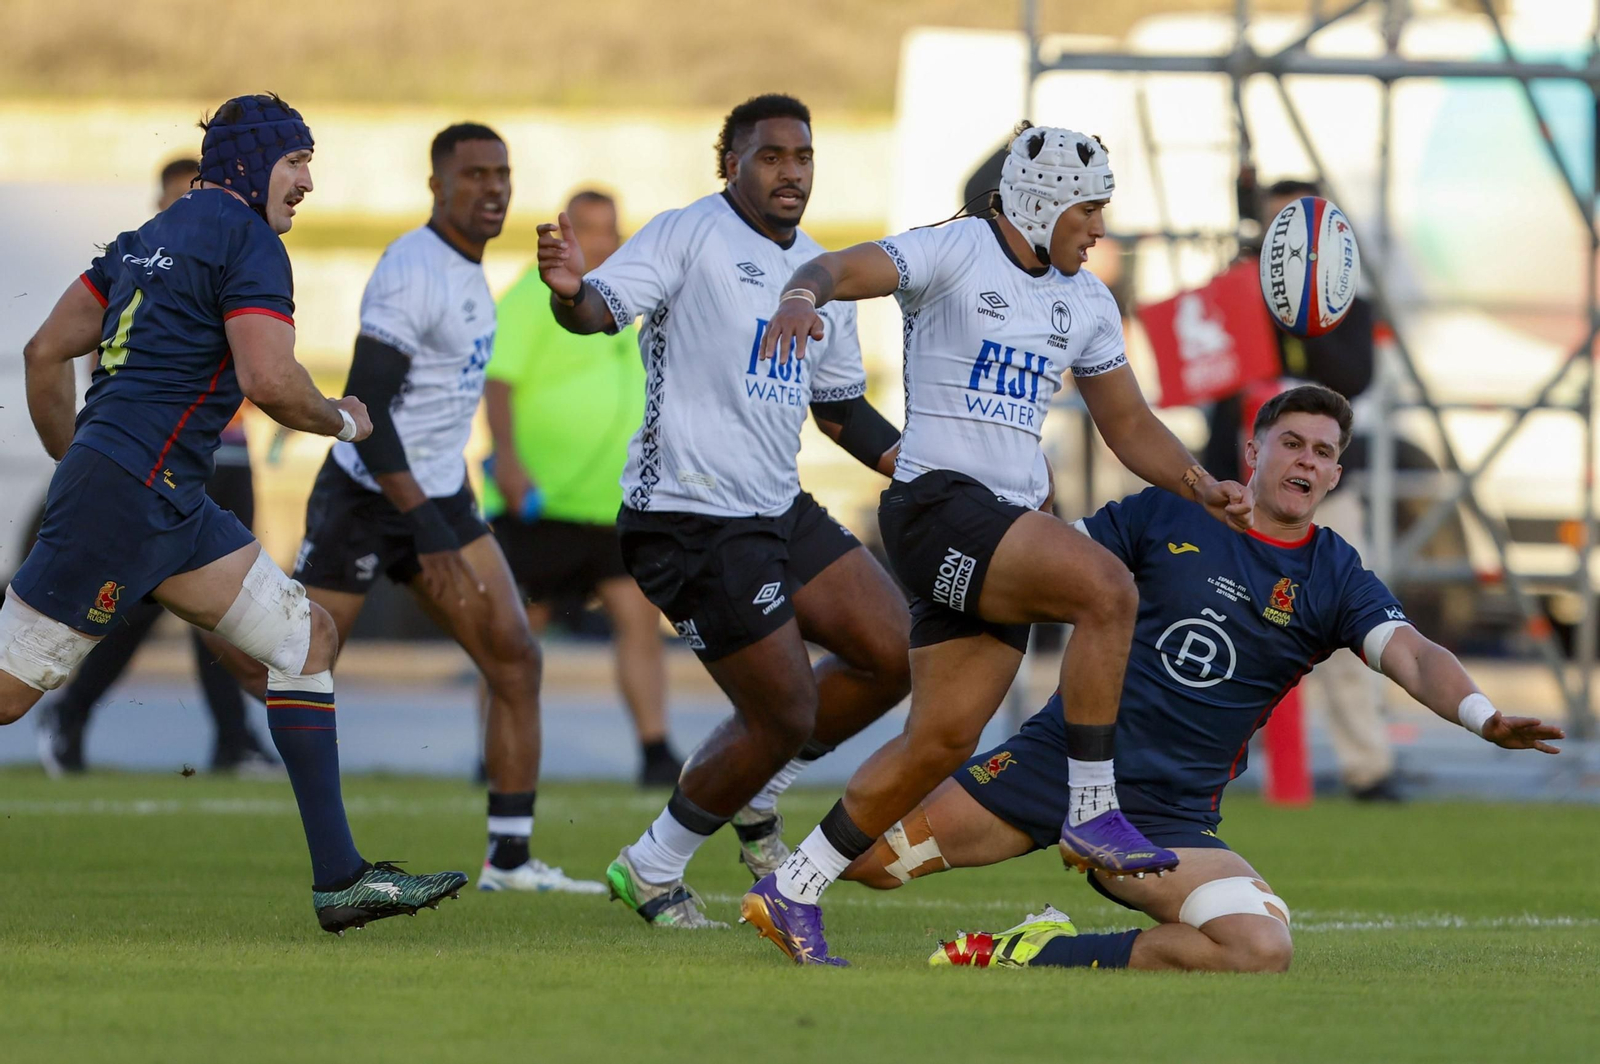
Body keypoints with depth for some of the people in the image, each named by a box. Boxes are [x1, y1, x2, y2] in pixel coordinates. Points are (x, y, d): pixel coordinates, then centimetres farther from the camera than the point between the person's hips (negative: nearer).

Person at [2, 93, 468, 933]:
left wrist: (74, 467, 26)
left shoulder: (152, 236, 19)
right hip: (129, 496, -10)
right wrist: (342, 420, 0)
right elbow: (270, 382, -19)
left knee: (306, 634, 8)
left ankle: (339, 878, 3)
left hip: (172, 507, 10)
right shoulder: (249, 242, -8)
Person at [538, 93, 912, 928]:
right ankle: (651, 869, 11)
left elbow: (841, 409, 25)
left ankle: (754, 793, 22)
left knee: (895, 655, 3)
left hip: (780, 512, 8)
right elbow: (605, 308, -23)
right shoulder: (690, 234, -9)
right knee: (786, 716, -7)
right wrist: (571, 291, -46)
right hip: (692, 522, -8)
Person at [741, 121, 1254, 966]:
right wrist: (803, 295, -44)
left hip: (1008, 531, 8)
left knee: (941, 740, 5)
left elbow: (1131, 428, 23)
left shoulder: (1085, 303, 16)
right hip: (938, 506, -8)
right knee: (1106, 589, -27)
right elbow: (838, 270, -20)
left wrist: (1201, 488, 6)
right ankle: (1092, 810, -21)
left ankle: (791, 895, 15)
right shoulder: (954, 253, -5)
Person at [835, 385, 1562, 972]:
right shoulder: (1169, 514, 3)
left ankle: (1043, 957, -11)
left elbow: (1412, 654, -13)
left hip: (1170, 813, 0)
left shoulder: (1334, 580, 2)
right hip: (1060, 757, 0)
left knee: (1262, 950, -27)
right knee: (871, 859, -8)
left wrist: (1481, 716, -32)